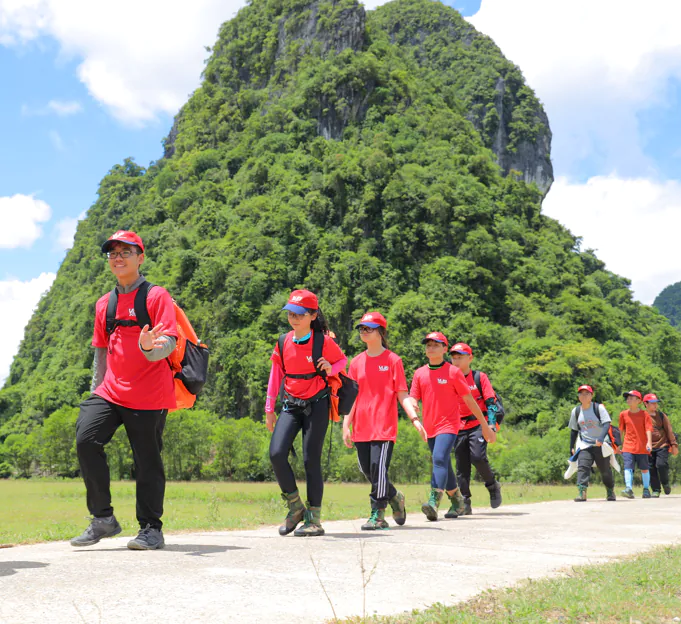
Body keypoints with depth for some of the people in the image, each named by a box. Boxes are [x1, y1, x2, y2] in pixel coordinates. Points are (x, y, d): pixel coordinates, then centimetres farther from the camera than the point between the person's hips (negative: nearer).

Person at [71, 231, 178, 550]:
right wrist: (97, 389, 18)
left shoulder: (156, 296, -2)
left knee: (147, 461, 0)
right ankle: (103, 519, 0)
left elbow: (168, 343, -13)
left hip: (149, 397, -5)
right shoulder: (104, 304, 15)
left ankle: (151, 529, 15)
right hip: (111, 392, 5)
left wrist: (149, 347, -34)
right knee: (86, 440, -13)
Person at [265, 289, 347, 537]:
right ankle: (295, 508, 6)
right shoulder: (283, 342, 2)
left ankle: (314, 519, 7)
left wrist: (330, 368, -17)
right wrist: (269, 409, 11)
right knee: (276, 453, -13)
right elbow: (276, 376, 10)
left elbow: (342, 360, 6)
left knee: (311, 460, -5)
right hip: (291, 405, 4)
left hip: (317, 404, -4)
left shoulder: (323, 342, -9)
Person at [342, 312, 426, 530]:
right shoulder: (357, 362, 10)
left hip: (384, 426, -5)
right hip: (361, 427, 5)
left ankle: (377, 516, -1)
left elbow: (402, 394, -2)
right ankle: (394, 497, 31)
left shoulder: (392, 360, -1)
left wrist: (415, 419, -14)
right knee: (367, 470, 8)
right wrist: (346, 425, 6)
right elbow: (351, 395, 11)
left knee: (378, 468, -11)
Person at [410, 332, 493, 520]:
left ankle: (434, 502, -32)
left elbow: (469, 400, 0)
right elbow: (413, 399, 7)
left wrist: (484, 425, 3)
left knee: (439, 459, -24)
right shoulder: (419, 373, 8)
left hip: (449, 425, -5)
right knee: (444, 466, 14)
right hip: (429, 427, 5)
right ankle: (457, 501, 31)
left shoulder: (453, 372, -3)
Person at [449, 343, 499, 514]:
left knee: (477, 457, -20)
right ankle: (465, 503, 7)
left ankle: (493, 486, 6)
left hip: (478, 425, -4)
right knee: (461, 466, 2)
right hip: (459, 428, 4)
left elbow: (491, 402, -3)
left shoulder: (480, 378, 3)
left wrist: (491, 426, -13)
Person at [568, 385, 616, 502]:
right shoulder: (576, 411, 6)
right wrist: (572, 447, 11)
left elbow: (607, 424, -16)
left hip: (601, 444, -2)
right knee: (582, 467, -18)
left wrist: (601, 438, -32)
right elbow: (574, 430, 15)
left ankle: (610, 492, 31)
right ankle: (582, 492, -27)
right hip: (584, 445, 2)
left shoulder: (599, 408, -6)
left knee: (605, 470, 9)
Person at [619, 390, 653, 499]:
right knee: (628, 467, -14)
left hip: (642, 447, -1)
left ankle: (646, 489, 26)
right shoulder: (623, 414, 5)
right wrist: (623, 444, 15)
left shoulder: (644, 414, -3)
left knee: (644, 469, 10)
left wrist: (649, 442, -25)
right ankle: (629, 489, -21)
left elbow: (648, 429, -12)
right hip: (628, 447, 1)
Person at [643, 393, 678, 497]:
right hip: (648, 448, 1)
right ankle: (656, 490, 13)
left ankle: (665, 483, 11)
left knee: (661, 464, -17)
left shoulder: (661, 415, 6)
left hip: (662, 446, -1)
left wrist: (674, 445, 2)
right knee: (651, 469, 0)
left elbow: (669, 430, 7)